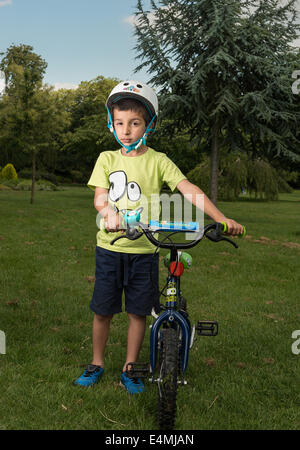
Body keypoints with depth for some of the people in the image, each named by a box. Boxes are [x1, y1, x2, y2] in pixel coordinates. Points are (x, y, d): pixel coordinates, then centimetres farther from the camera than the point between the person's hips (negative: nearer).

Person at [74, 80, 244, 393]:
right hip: (110, 247, 1)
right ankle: (97, 363, 31)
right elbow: (99, 197, -7)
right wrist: (110, 212, -32)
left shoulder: (158, 161, -2)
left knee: (138, 311, 7)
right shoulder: (107, 159, 4)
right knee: (102, 309, 9)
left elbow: (188, 189, -12)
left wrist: (221, 219, -24)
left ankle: (129, 369, 25)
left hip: (144, 250, -1)